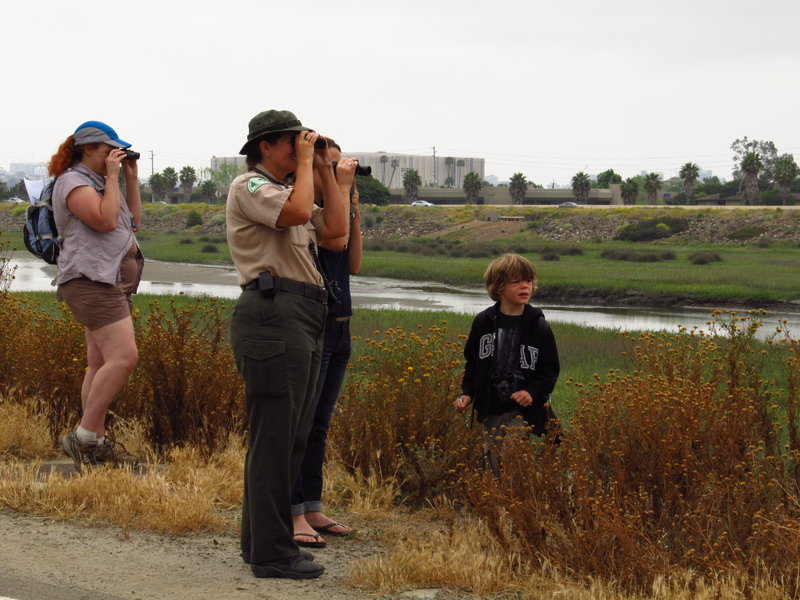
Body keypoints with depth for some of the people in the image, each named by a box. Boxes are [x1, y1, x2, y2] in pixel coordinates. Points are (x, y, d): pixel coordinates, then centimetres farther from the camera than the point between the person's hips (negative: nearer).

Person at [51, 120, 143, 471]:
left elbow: (133, 222, 20)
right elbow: (105, 220, -20)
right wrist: (112, 177, -11)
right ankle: (83, 437, -16)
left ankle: (96, 445, 8)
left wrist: (131, 179, 15)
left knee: (101, 364, 7)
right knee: (124, 357, -20)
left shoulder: (100, 182, 22)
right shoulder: (72, 181, -8)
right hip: (92, 280, -11)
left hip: (112, 281, 11)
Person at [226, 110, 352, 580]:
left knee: (294, 436, 12)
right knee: (274, 437, -9)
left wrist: (326, 172, 15)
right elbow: (297, 212, -21)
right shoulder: (249, 186, -3)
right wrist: (306, 162, -7)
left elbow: (335, 229, 17)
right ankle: (271, 553, -6)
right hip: (274, 315, -10)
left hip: (305, 318, 10)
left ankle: (262, 541, 20)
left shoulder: (287, 188, 26)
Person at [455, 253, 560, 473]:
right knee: (495, 468, 9)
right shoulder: (483, 322, 2)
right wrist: (467, 393, 1)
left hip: (523, 412, -3)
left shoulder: (539, 327, -4)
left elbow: (550, 370, 0)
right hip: (491, 411, 3)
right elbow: (472, 362, 13)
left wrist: (533, 391, -16)